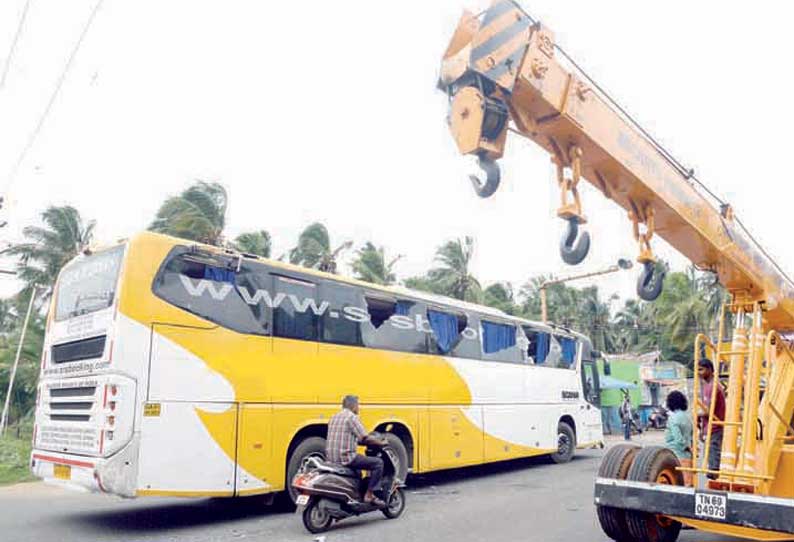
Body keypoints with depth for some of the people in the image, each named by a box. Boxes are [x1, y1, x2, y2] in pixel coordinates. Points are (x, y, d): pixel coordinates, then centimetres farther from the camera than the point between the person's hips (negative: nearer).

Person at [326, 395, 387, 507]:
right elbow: (365, 438, -13)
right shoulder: (352, 417, -9)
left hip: (331, 458, 9)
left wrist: (358, 441, 28)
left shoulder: (334, 417, 16)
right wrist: (380, 443, 2)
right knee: (378, 463, -2)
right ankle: (369, 495, -2)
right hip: (346, 457, -9)